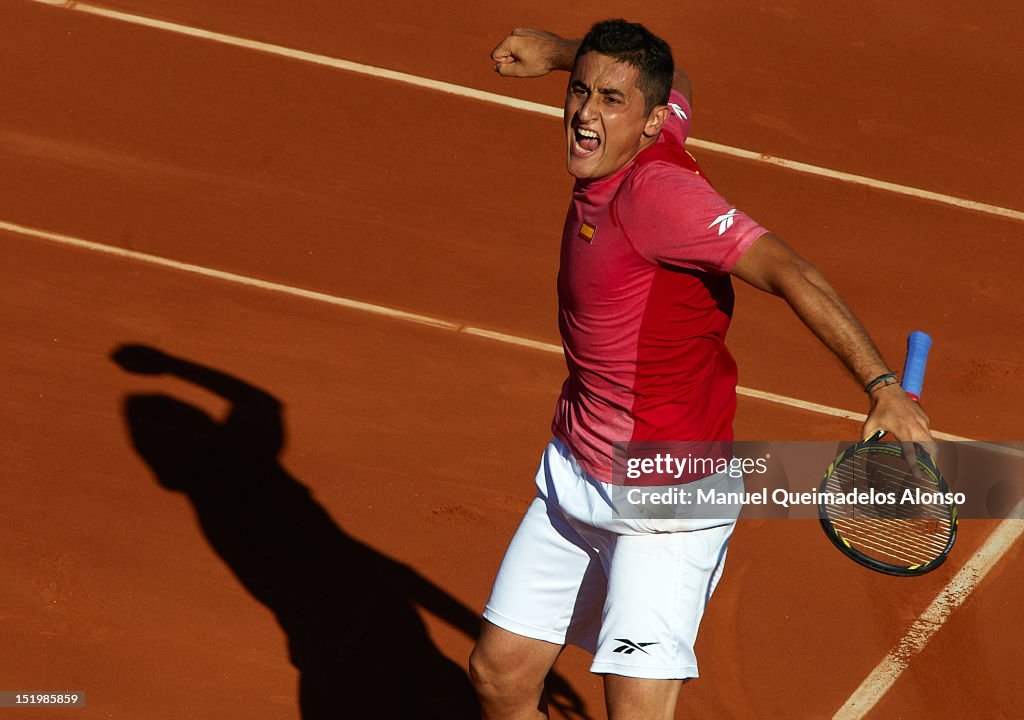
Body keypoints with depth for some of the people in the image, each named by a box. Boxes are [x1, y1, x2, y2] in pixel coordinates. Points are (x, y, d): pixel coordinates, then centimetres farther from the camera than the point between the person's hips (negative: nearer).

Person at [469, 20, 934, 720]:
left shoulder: (655, 191, -25)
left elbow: (789, 272, -34)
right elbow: (676, 84, 23)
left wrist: (883, 386, -43)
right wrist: (558, 51, 26)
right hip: (573, 475, 9)